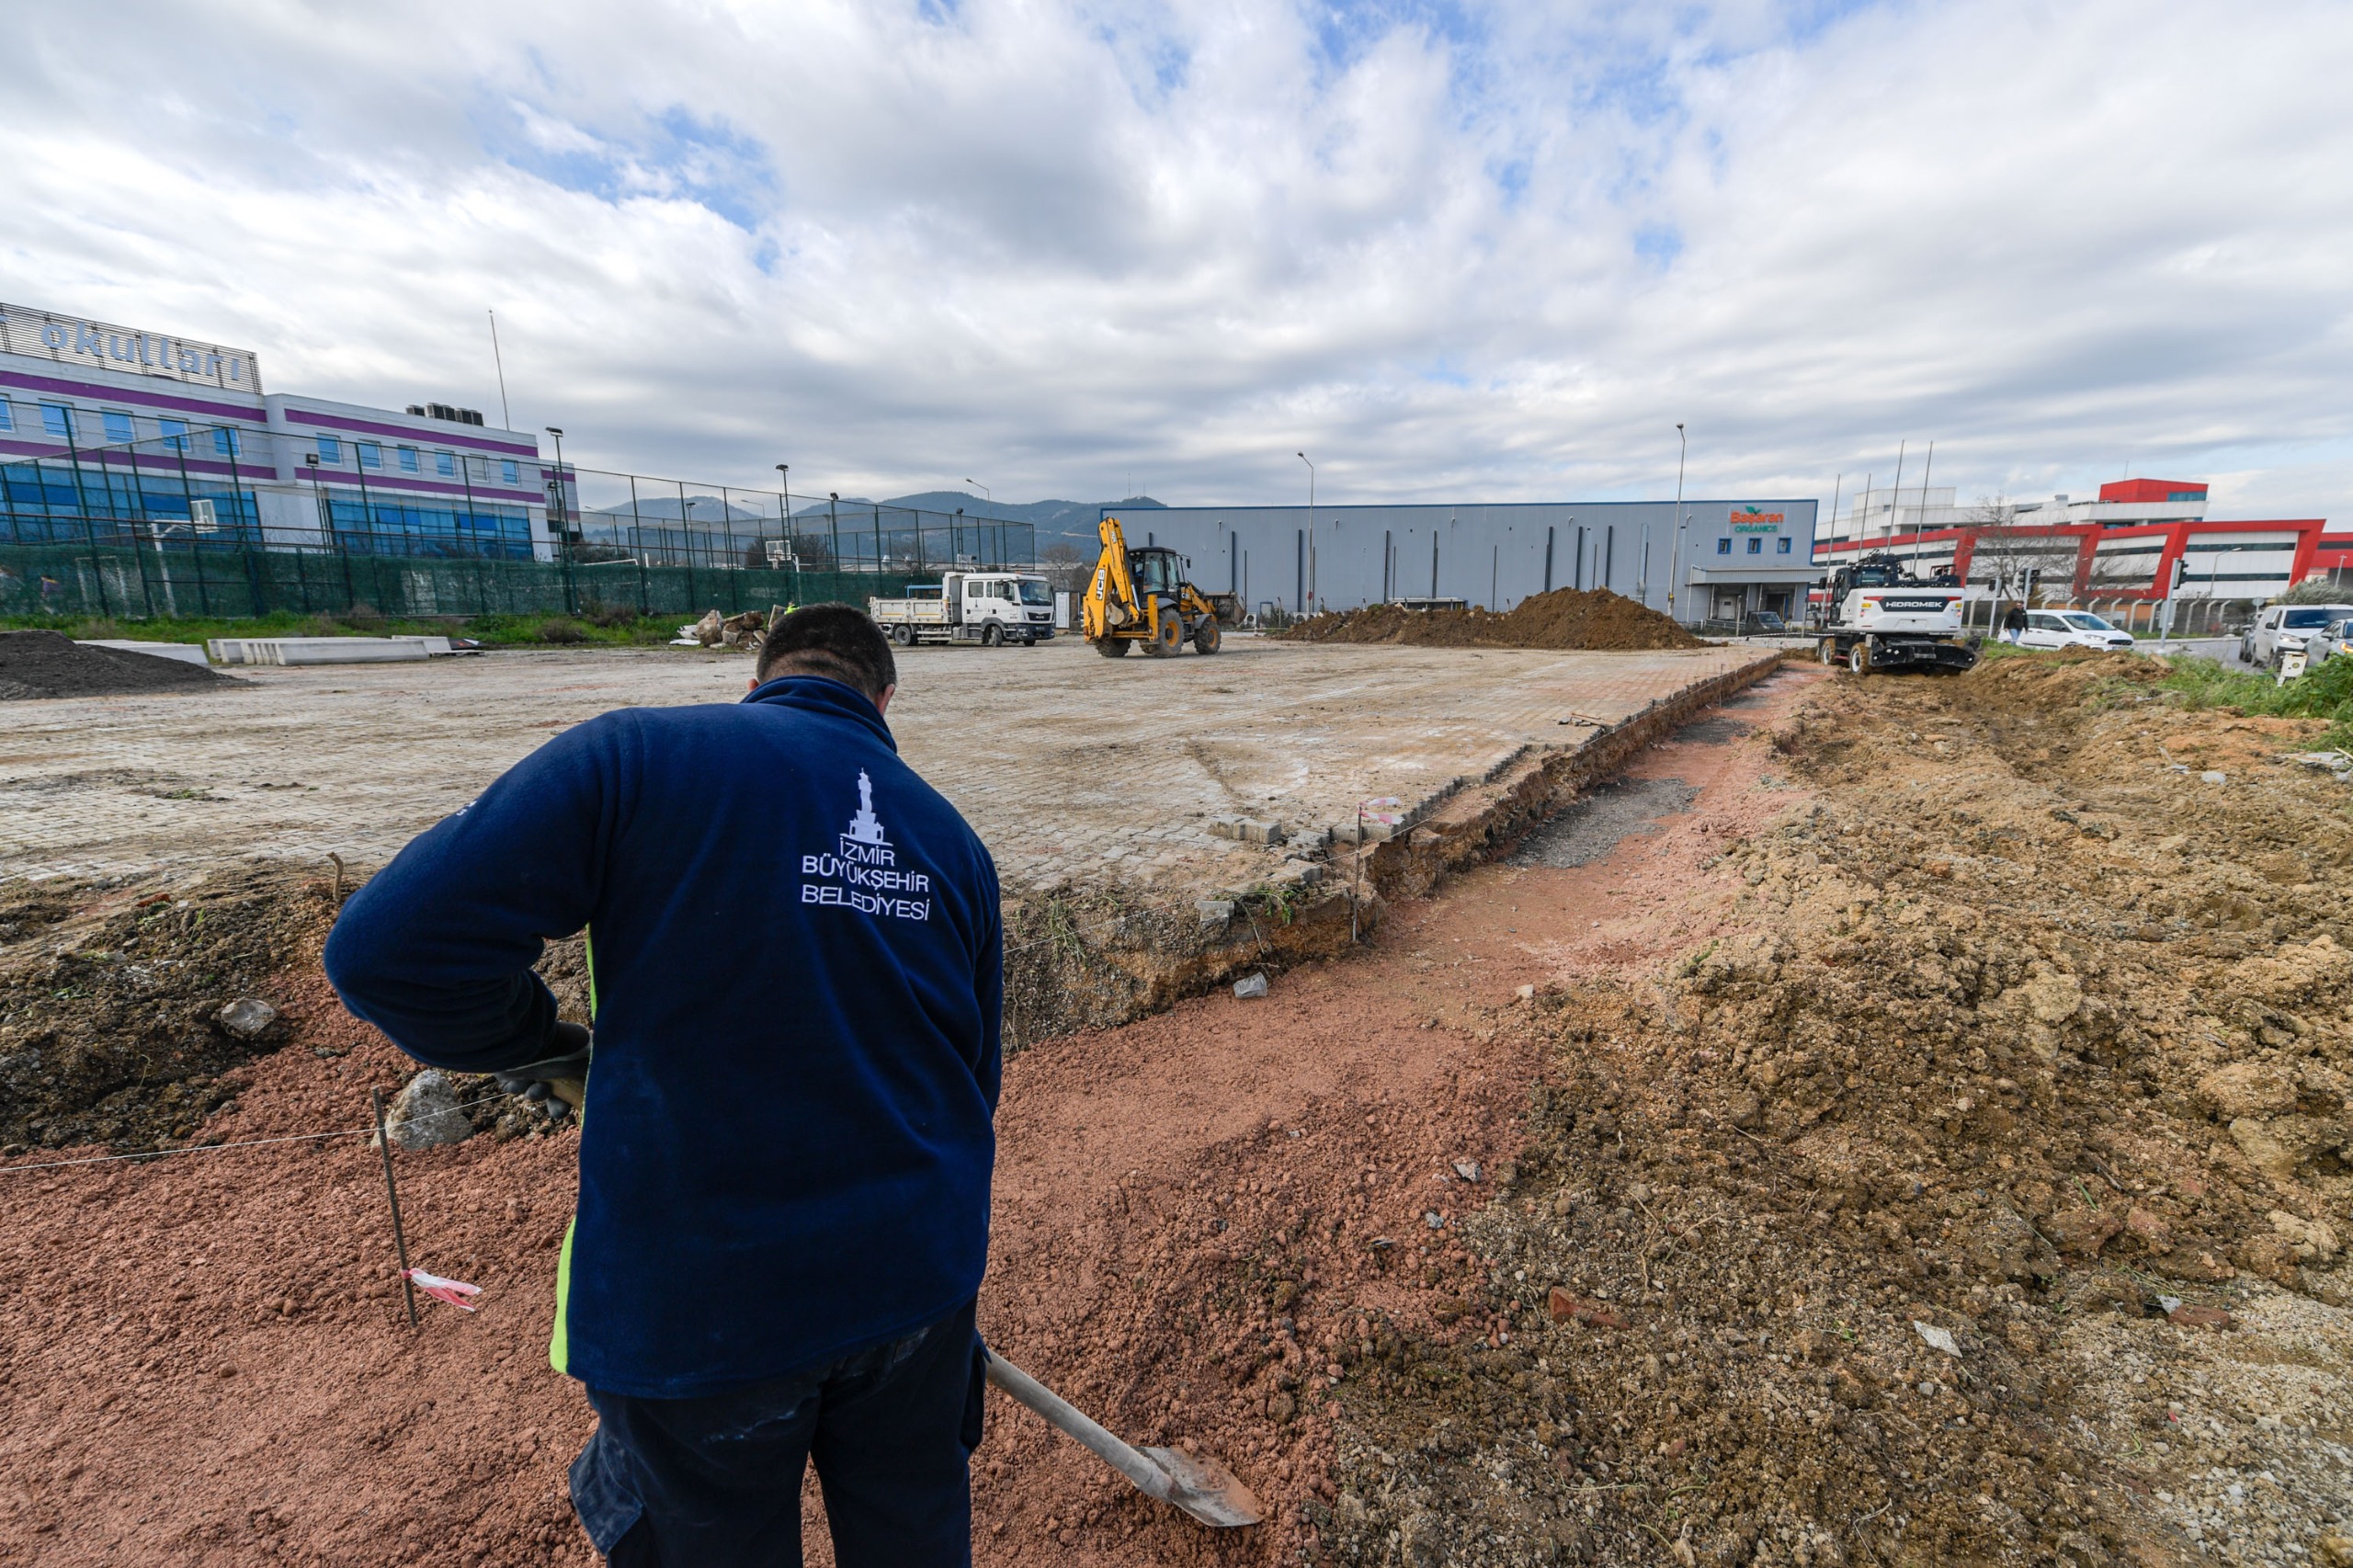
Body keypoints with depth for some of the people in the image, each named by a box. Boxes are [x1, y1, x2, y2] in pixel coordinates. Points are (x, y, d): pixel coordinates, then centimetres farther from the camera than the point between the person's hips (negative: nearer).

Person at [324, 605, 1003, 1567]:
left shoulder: (633, 757, -12)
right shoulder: (951, 838, 1)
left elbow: (389, 949, -16)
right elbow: (972, 1081, 7)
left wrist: (536, 1045, 4)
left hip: (699, 1306, -3)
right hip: (917, 1286, 4)